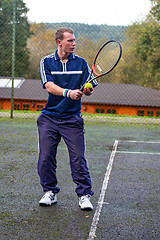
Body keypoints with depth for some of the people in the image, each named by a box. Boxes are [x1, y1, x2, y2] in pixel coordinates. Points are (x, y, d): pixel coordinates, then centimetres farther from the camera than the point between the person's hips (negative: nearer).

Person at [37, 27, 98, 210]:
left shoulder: (81, 63, 5)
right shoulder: (46, 62, 1)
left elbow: (88, 88, 2)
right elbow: (49, 86, -13)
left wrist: (87, 90, -23)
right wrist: (68, 92, -30)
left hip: (72, 119, 0)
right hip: (49, 118, 0)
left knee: (78, 158, -5)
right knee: (46, 157, 2)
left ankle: (84, 195, 5)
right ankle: (50, 192, 20)